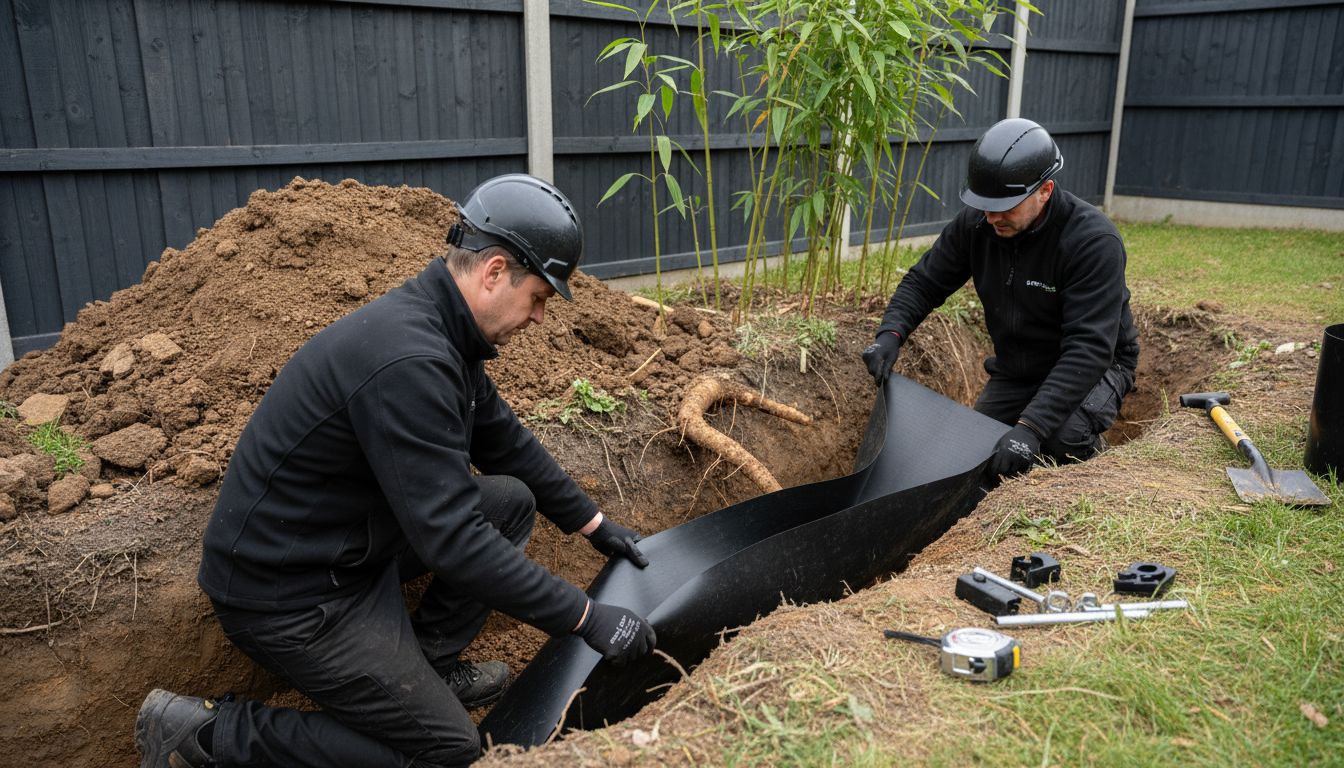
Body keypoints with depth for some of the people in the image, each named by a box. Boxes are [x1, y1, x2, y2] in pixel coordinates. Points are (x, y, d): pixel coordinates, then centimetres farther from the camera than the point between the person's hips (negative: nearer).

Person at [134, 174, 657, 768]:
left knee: (512, 501, 7)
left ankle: (425, 663, 13)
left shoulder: (444, 334, 0)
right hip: (285, 590, -9)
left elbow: (505, 442, 13)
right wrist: (586, 618, -23)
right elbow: (453, 541, -31)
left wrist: (593, 525, 18)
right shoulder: (407, 361, -30)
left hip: (351, 539, 9)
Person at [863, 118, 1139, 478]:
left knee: (1066, 435, -32)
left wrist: (1030, 427, -46)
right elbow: (925, 281, -4)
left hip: (1091, 367, -5)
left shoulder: (1094, 241, -30)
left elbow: (1088, 348, -37)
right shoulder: (976, 222, -14)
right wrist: (891, 333, -25)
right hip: (1015, 368, 5)